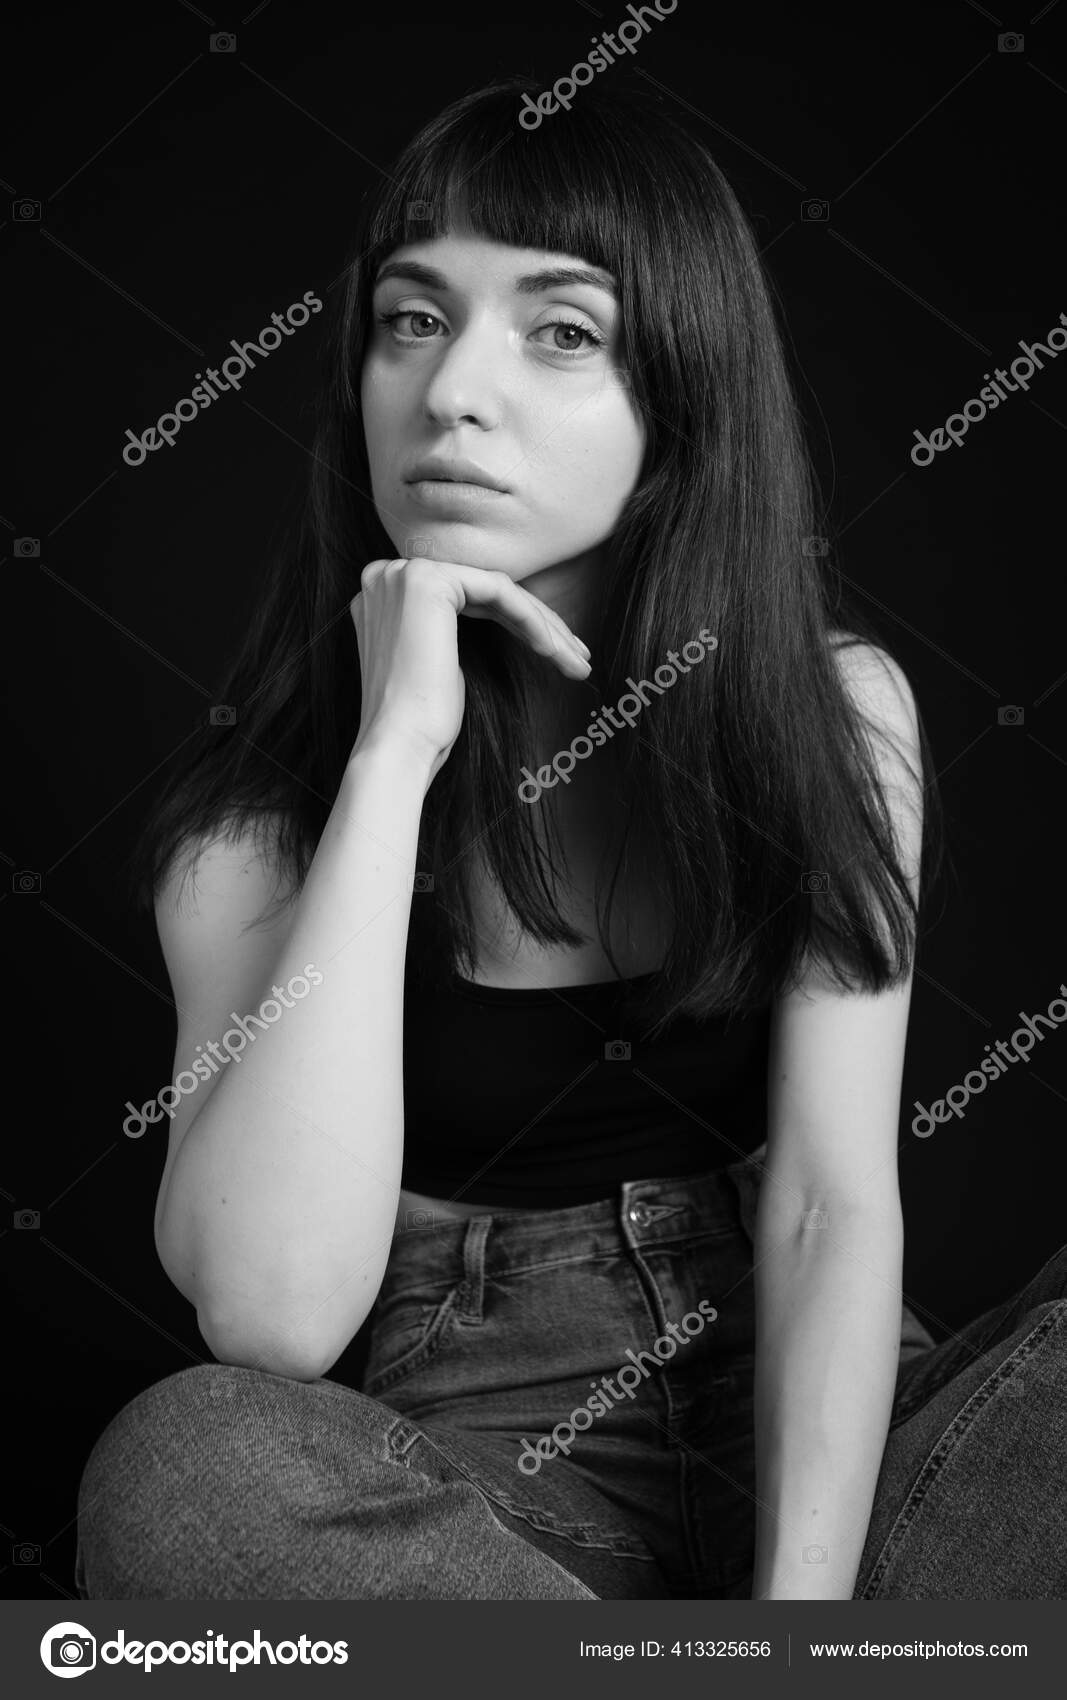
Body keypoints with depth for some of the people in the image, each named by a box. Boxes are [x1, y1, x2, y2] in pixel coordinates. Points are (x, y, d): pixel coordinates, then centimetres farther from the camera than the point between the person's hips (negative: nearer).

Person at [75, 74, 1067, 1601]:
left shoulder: (834, 710, -3)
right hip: (489, 1458, 0)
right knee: (186, 1465, -32)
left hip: (812, 1416, 1)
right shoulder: (263, 805, -7)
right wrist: (395, 755, -23)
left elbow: (833, 1203, -9)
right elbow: (273, 1315, -23)